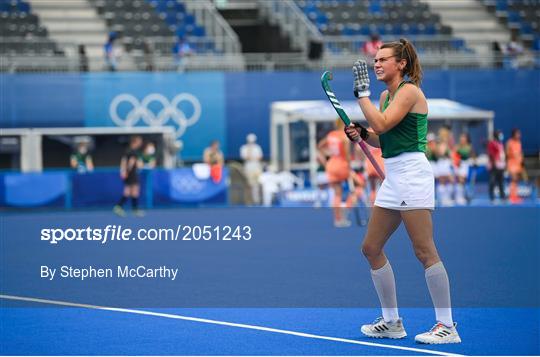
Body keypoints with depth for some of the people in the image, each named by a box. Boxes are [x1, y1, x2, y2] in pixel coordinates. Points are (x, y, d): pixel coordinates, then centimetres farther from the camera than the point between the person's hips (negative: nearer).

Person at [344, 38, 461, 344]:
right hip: (393, 176, 10)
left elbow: (382, 125, -21)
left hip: (412, 172, -10)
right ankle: (392, 322, 18)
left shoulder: (409, 91, -10)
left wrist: (363, 92, -14)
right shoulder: (386, 94, 17)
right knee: (372, 248, 10)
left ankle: (447, 327, -8)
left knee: (425, 251, -11)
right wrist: (361, 134, 4)